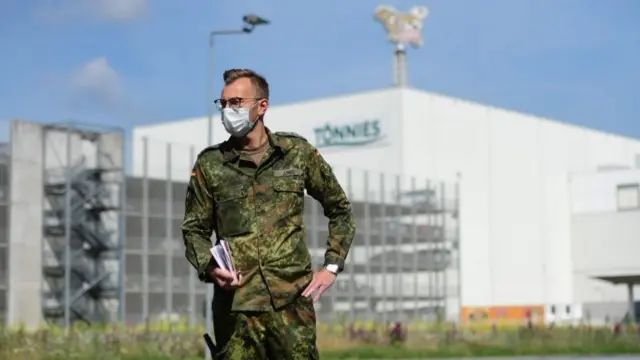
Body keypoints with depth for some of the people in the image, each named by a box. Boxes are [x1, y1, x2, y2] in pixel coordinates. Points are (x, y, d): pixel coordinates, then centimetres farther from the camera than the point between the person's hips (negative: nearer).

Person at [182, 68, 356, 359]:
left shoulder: (298, 152, 6)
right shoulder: (210, 164, 6)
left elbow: (340, 210, 16)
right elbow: (194, 229, 12)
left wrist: (332, 266, 6)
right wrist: (209, 268, -8)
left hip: (291, 300, 0)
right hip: (235, 305, 0)